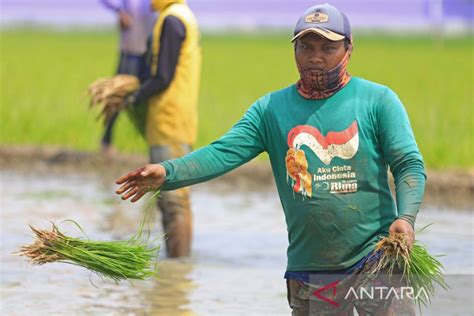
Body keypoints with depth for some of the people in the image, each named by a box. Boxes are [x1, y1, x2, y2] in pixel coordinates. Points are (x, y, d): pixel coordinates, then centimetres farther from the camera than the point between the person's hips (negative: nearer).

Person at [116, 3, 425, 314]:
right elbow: (224, 152, -5)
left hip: (377, 263, -2)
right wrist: (167, 173, -21)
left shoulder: (378, 100, 1)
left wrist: (406, 217, -21)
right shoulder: (271, 109, 6)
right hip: (309, 272, 3)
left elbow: (409, 164, -2)